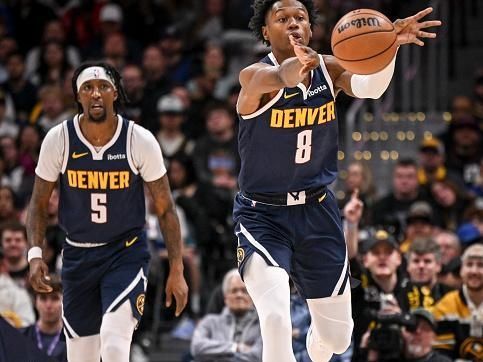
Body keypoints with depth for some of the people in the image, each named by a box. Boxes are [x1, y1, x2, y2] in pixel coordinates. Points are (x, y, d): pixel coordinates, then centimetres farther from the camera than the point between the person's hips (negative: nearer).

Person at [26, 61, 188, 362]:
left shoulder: (140, 141, -11)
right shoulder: (58, 139, -7)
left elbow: (165, 209, -3)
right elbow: (39, 204, 4)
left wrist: (177, 270, -6)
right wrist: (35, 254, -11)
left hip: (126, 252, -2)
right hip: (77, 255, 2)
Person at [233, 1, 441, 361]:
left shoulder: (328, 68, -4)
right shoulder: (255, 75, -16)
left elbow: (370, 87, -26)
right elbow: (277, 77, -41)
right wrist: (292, 69, -66)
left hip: (317, 211, 4)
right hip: (263, 214, -4)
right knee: (276, 318, -28)